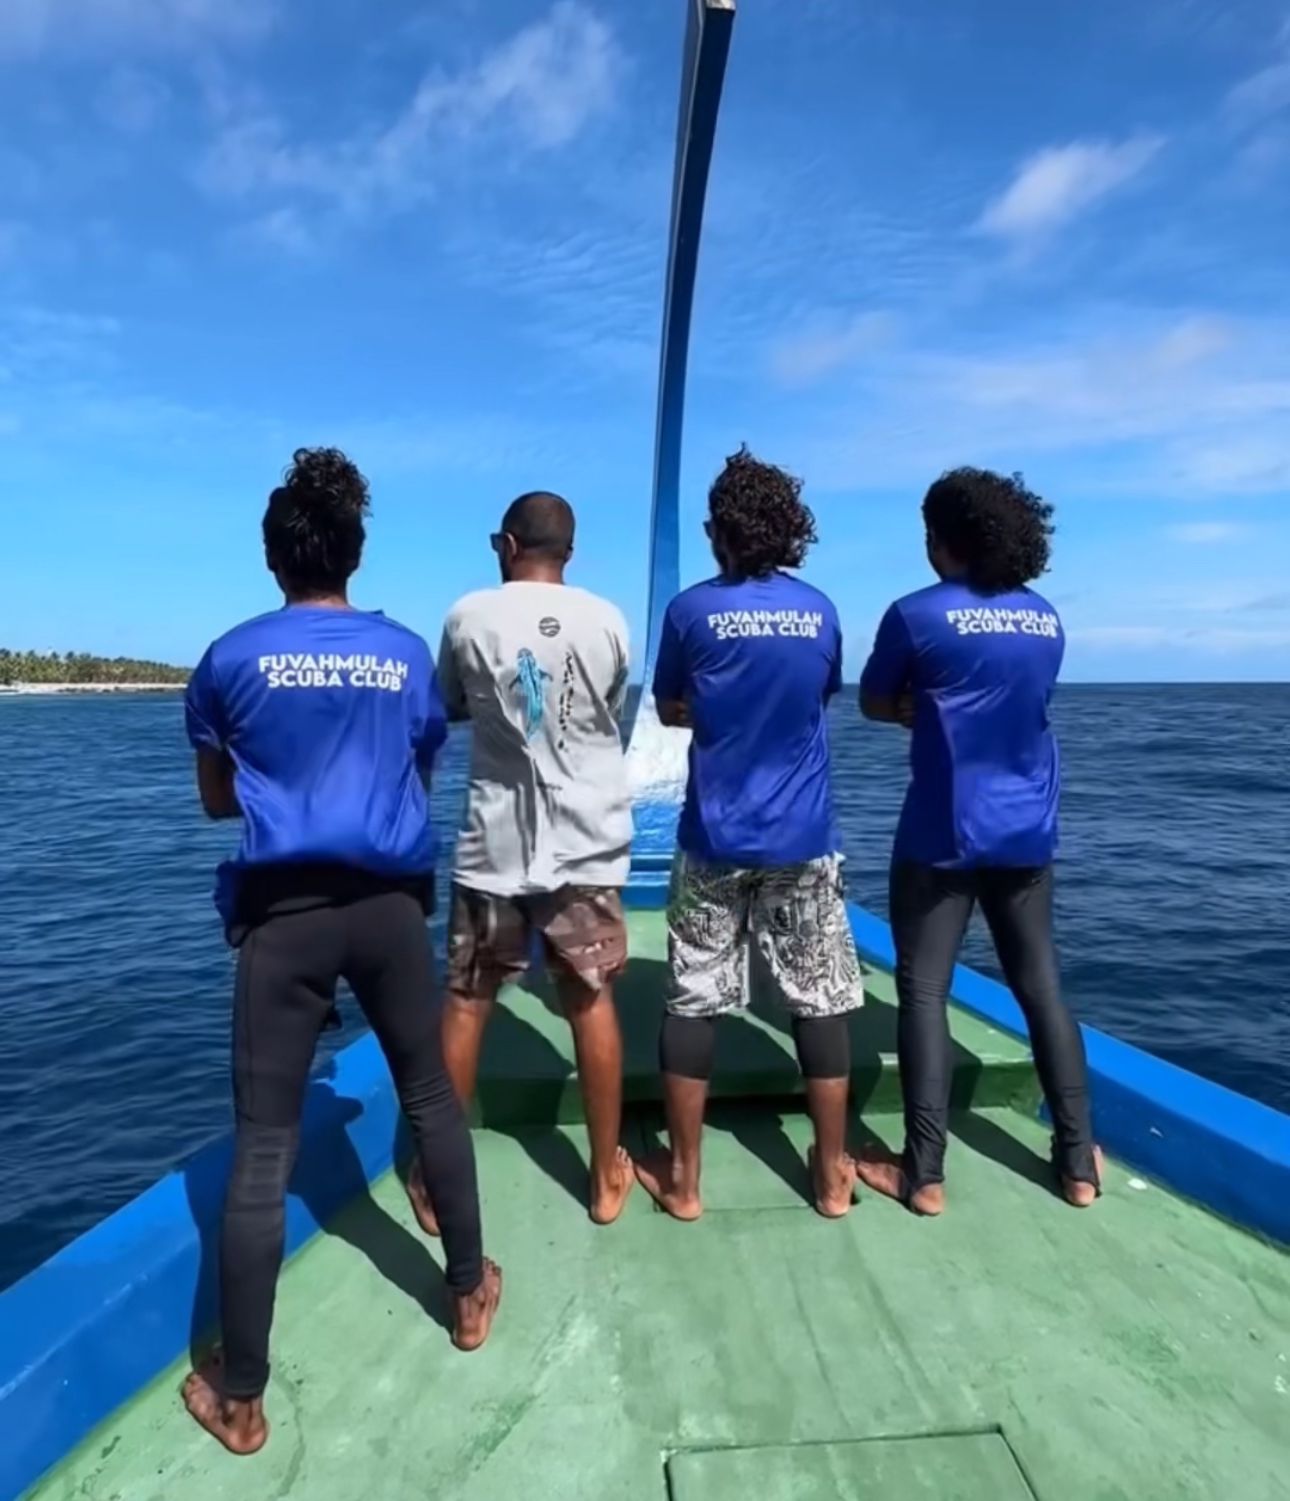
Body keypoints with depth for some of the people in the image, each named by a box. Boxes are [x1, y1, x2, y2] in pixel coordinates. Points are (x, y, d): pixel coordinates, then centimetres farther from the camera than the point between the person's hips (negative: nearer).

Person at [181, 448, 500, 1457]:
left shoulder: (233, 658, 1)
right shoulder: (407, 653, 5)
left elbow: (218, 799, 11)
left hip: (282, 912, -1)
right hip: (389, 903, 2)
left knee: (263, 1149, 6)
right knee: (431, 1097, 19)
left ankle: (240, 1397, 19)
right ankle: (471, 1293, 36)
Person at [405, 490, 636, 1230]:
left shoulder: (470, 616, -3)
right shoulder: (607, 620, -1)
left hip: (494, 844, 0)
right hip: (587, 843, 1)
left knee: (466, 1004, 11)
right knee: (593, 1003, 10)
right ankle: (607, 1175, 22)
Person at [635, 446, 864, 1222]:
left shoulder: (692, 610, -5)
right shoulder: (820, 610, 2)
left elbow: (670, 711, 6)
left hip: (716, 838, -1)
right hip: (804, 838, 2)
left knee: (694, 1000, 8)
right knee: (821, 999, 11)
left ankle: (683, 1178, 18)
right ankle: (833, 1173, 22)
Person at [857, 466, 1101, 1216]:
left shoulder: (919, 614, -9)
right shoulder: (1048, 621, 7)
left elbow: (875, 705, 3)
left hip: (944, 835, -5)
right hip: (1028, 834, 6)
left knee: (924, 992, 3)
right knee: (1042, 988, 14)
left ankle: (925, 1172, 8)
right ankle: (1079, 1161, 23)